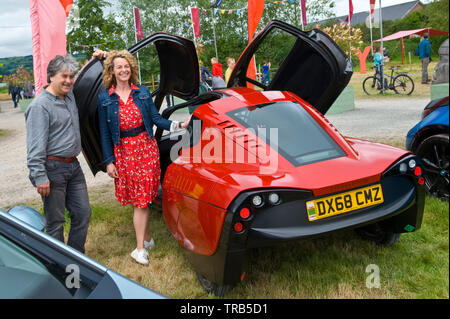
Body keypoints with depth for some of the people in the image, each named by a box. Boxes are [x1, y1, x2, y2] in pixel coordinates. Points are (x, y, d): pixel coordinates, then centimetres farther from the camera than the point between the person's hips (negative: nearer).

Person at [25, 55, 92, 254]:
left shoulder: (70, 96, 11)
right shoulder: (40, 106, -13)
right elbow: (35, 146, -18)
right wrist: (39, 177, -21)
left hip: (73, 166, 8)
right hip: (53, 170, -8)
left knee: (82, 213, 12)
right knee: (55, 221, 2)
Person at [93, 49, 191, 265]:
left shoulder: (142, 92, 5)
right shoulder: (104, 98, 1)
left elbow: (156, 118, 3)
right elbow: (104, 133, 2)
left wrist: (179, 125, -13)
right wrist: (109, 161, -2)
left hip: (146, 147, 0)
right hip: (123, 151, 0)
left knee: (142, 198, -1)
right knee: (137, 199, 5)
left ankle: (140, 248, 5)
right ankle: (146, 239, 19)